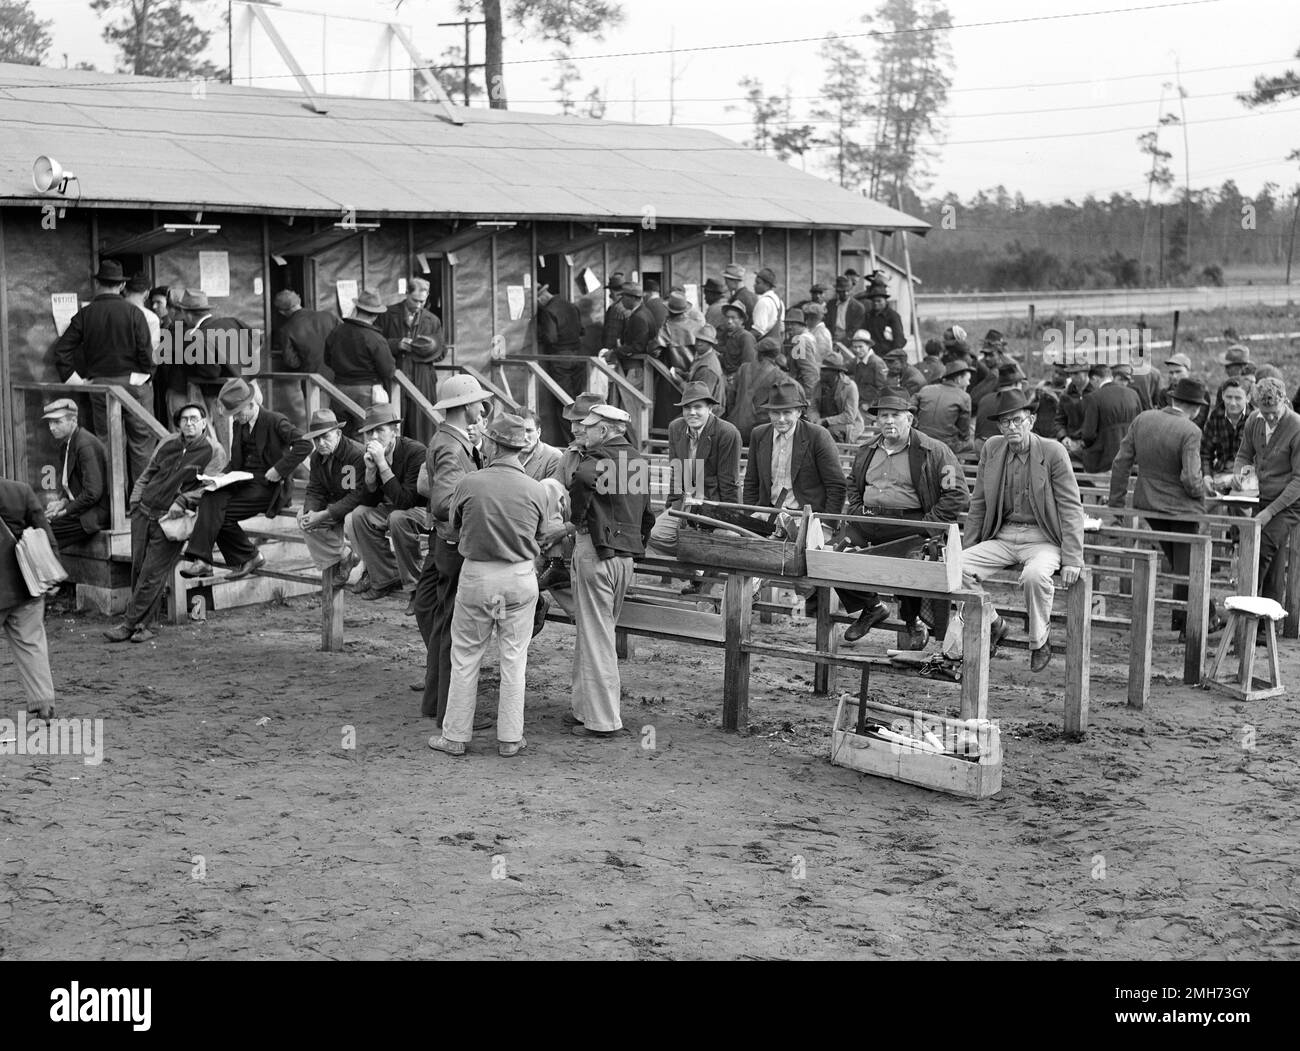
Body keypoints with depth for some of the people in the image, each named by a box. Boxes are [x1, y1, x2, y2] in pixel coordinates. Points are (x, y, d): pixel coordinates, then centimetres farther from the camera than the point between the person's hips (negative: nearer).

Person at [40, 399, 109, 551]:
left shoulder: (86, 445, -18)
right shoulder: (65, 444, 12)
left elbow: (93, 493, -22)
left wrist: (65, 510, -16)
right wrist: (62, 502, -1)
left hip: (97, 514, -9)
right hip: (78, 506, 9)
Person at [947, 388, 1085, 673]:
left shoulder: (1053, 452, -8)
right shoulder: (991, 449, 5)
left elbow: (1071, 508, -8)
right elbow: (978, 505, 13)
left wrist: (1072, 560, -16)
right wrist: (966, 549, 8)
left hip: (1042, 539, -4)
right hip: (1002, 538, 4)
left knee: (1035, 575, -37)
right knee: (957, 567, -20)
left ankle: (1040, 640, -9)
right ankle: (992, 625, 5)